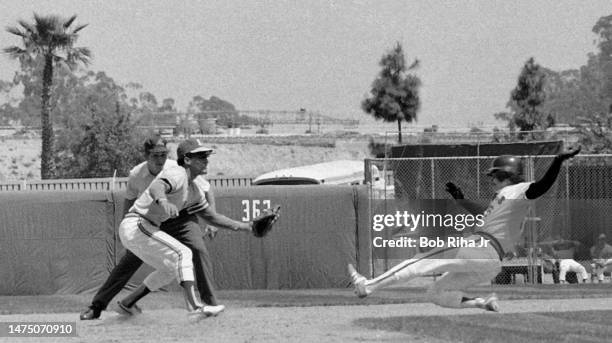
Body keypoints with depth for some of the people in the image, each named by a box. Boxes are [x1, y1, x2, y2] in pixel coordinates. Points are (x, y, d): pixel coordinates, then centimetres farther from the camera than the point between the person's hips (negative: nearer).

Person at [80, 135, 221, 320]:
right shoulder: (136, 175, -16)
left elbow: (207, 190, -8)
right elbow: (130, 200, 7)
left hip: (180, 218, -1)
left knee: (198, 249, -27)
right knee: (128, 261, -6)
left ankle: (210, 301, -17)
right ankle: (96, 307, 1)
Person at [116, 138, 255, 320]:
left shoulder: (195, 189, 13)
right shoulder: (177, 174, -17)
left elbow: (211, 216, 23)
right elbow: (156, 187, -39)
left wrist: (245, 226, 18)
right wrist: (162, 201, -62)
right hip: (135, 225, -11)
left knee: (170, 269, 22)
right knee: (182, 253, -20)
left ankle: (127, 304, 29)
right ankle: (193, 307, -31)